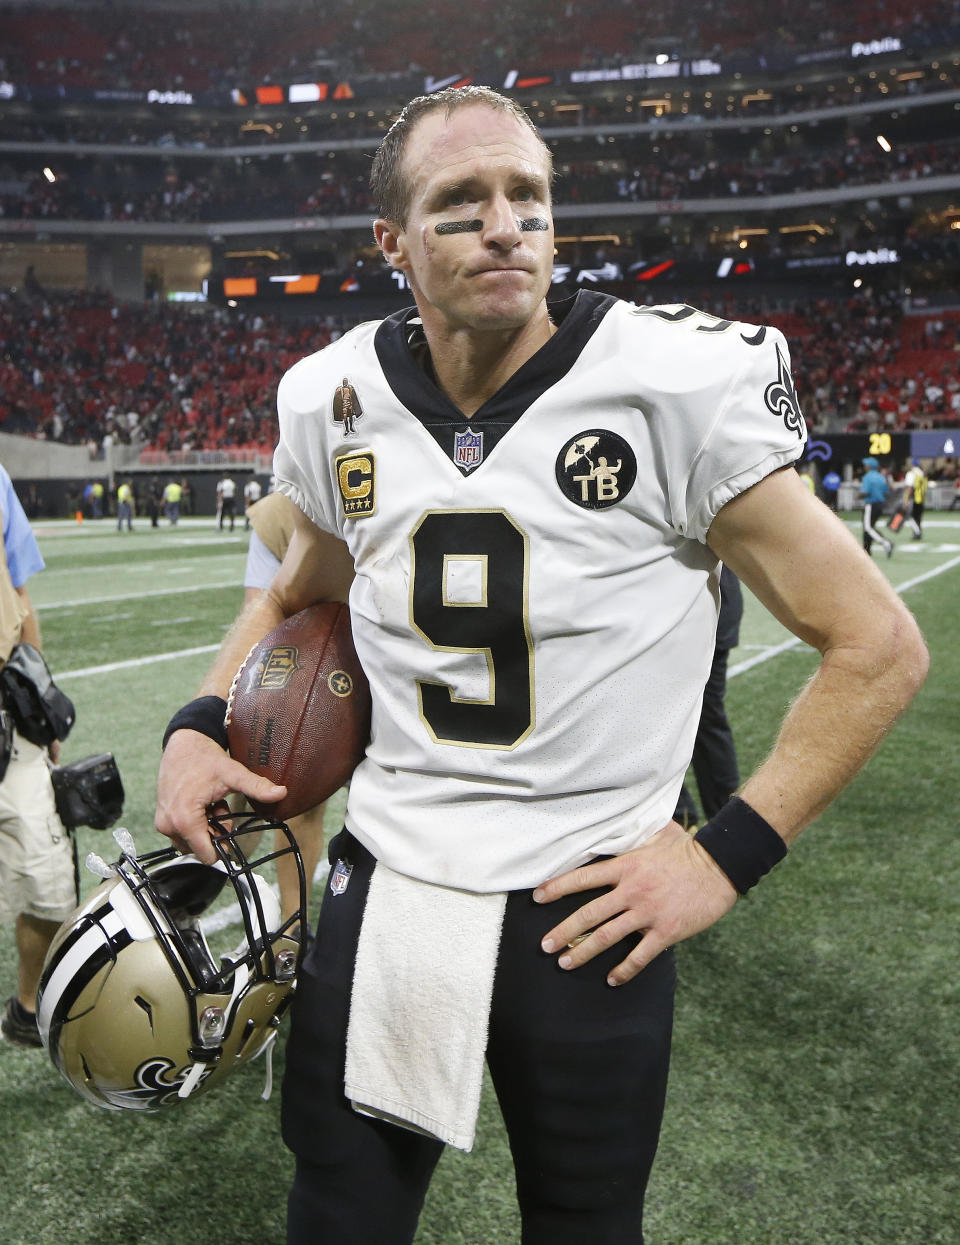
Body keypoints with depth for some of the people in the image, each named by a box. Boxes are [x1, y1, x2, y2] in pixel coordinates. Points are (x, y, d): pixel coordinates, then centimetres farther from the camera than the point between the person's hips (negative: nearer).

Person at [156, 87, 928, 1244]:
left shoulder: (676, 389, -15)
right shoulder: (336, 404, -1)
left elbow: (878, 647, -8)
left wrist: (726, 855, -12)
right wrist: (197, 726, 2)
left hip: (589, 912, -3)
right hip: (381, 887, 4)